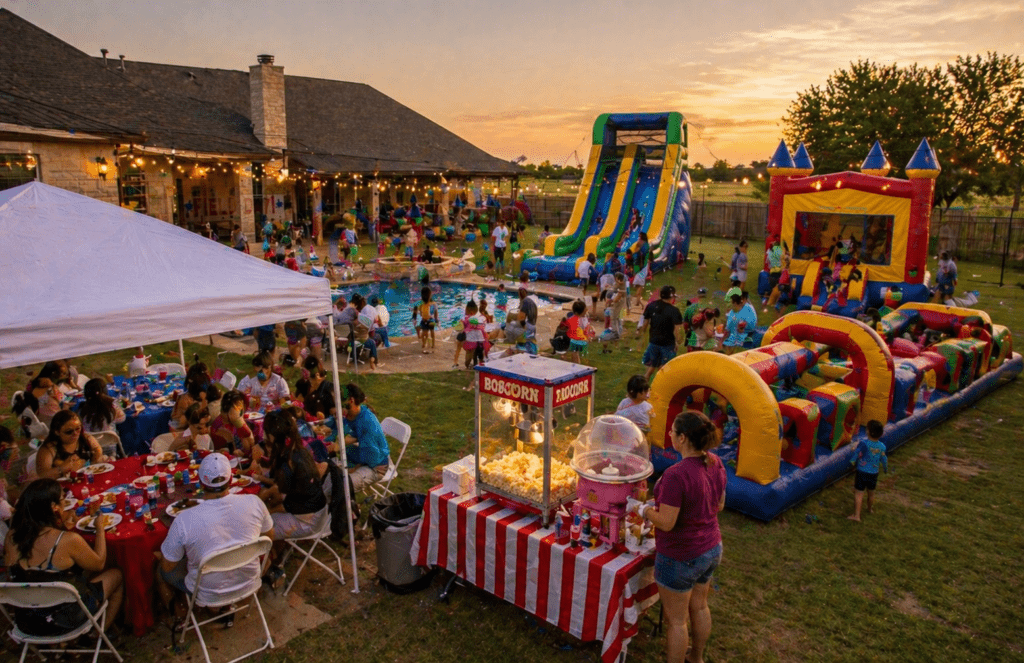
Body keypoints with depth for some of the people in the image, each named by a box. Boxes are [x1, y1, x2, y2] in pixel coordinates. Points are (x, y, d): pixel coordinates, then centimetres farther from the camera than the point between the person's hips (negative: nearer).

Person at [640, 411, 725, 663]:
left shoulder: (676, 475, -32)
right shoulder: (715, 464, -6)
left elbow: (666, 522, -27)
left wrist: (644, 510, -9)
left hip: (680, 558, -8)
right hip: (711, 549, 8)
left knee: (676, 620, 11)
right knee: (699, 607, 28)